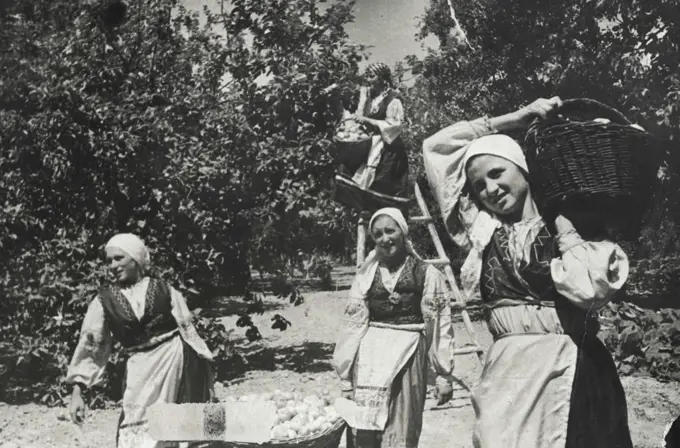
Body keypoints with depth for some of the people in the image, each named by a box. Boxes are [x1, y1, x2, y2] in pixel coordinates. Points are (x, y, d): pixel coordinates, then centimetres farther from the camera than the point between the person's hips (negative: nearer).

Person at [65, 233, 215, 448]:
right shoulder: (104, 302, 2)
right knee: (135, 428, -1)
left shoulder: (164, 291, 1)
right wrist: (77, 392, -6)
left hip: (176, 358, -1)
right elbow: (89, 345, 1)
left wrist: (205, 372, 4)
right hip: (142, 368, 1)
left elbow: (188, 330, 5)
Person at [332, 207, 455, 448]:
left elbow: (441, 326, 2)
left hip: (406, 356, -2)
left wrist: (444, 375, 1)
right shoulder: (366, 275, 7)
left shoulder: (426, 274, 1)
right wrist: (346, 376, 6)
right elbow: (353, 324, 8)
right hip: (370, 358, 2)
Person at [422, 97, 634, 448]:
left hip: (571, 372, -2)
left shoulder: (570, 223, 2)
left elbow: (591, 288, -18)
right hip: (507, 371, 3)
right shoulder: (482, 230, 11)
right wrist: (517, 118, 12)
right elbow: (436, 147, 13)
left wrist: (559, 222, -4)